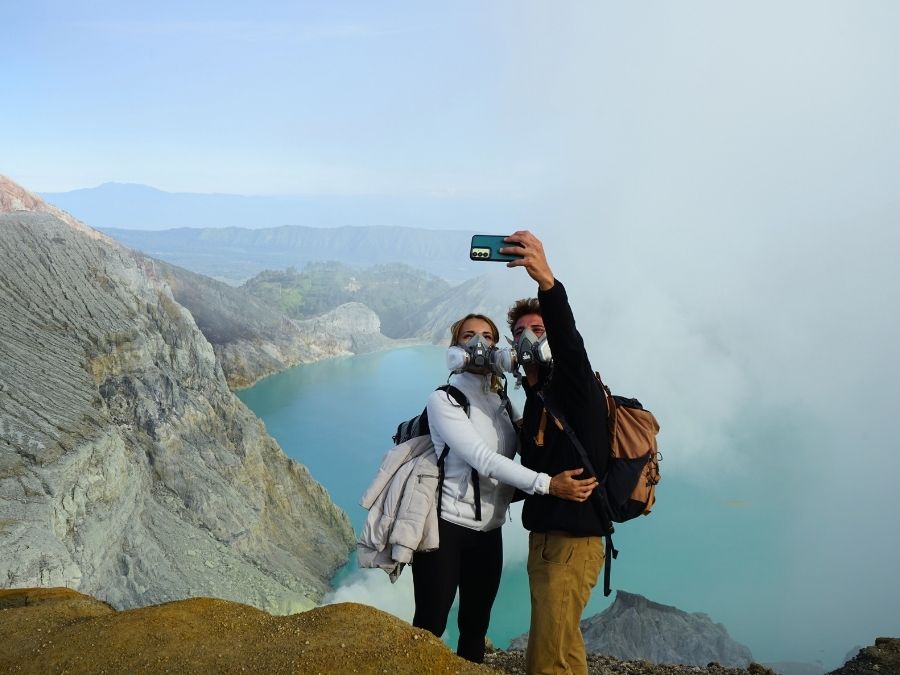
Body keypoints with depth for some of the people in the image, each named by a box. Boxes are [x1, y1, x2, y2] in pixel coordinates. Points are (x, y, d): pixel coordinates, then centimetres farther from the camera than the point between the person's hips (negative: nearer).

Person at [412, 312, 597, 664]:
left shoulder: (503, 402, 9)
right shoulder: (444, 400, -10)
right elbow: (483, 460, -21)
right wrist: (547, 484, -29)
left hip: (489, 532, 5)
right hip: (446, 526, -5)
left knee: (475, 628, 13)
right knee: (429, 627, -1)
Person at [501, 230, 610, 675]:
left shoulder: (573, 384, -8)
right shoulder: (535, 398, 17)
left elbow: (569, 342, -31)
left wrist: (547, 282, -48)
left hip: (572, 538, -9)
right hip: (543, 534, 9)